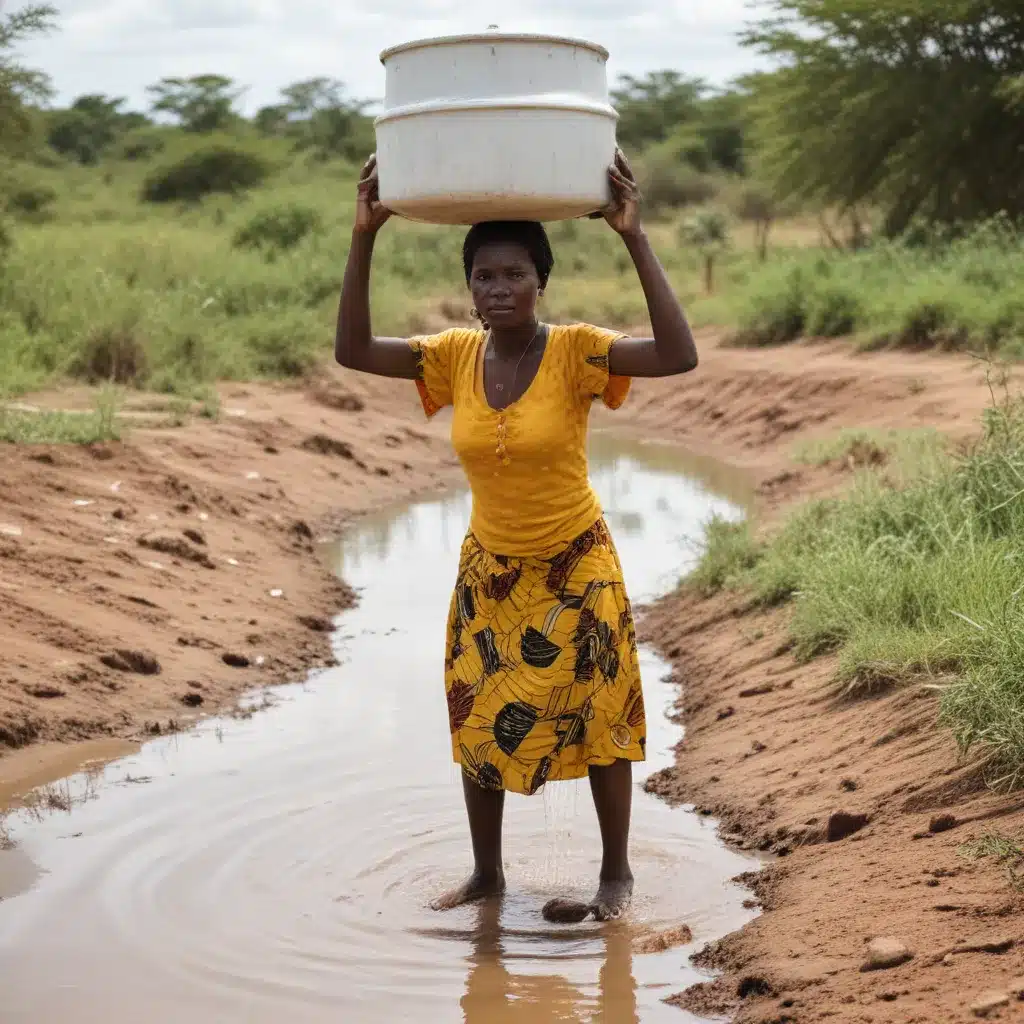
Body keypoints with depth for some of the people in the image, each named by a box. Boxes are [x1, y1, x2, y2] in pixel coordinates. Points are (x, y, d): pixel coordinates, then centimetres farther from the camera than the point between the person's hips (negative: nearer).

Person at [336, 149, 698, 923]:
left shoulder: (575, 353, -20)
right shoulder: (456, 357, -8)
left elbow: (679, 356, -34)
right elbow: (353, 352, -15)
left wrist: (635, 239, -39)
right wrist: (365, 238, -23)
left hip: (576, 567, -4)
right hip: (490, 569, 4)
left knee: (598, 718, 8)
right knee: (479, 720, 12)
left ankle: (617, 873, 25)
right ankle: (486, 873, 30)